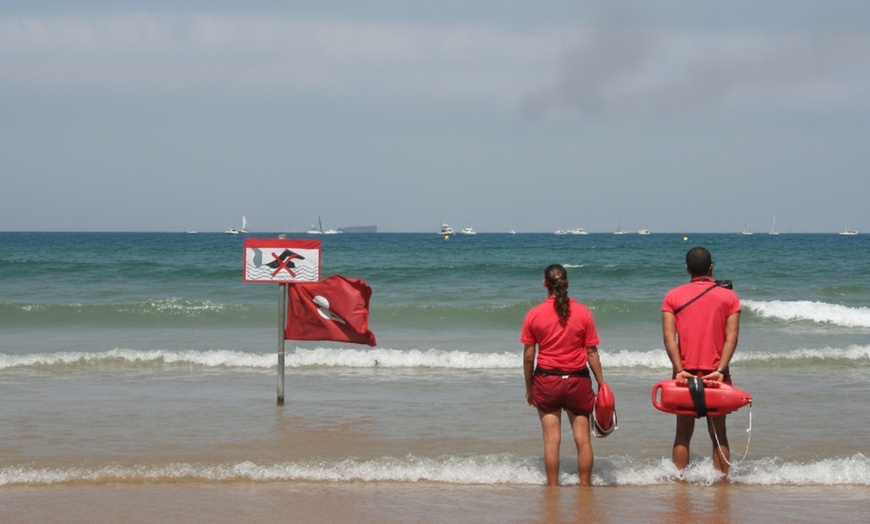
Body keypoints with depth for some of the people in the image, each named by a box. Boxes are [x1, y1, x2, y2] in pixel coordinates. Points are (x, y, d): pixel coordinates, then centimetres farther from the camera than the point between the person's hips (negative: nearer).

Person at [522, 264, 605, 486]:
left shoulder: (533, 315, -4)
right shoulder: (583, 313, -4)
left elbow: (528, 356, -1)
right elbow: (592, 353, -1)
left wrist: (529, 388, 10)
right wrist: (602, 383, 7)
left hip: (546, 380, 0)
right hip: (578, 380, 0)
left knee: (551, 440, 4)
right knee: (583, 439, 7)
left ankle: (553, 486, 6)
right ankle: (585, 485, 11)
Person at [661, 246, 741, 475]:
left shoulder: (672, 296, 2)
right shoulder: (729, 297, 2)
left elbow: (668, 335, -9)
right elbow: (732, 337, -9)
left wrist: (679, 369, -14)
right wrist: (720, 370, -15)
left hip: (685, 373, 0)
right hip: (716, 375, 0)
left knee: (683, 434, 9)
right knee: (718, 434, 8)